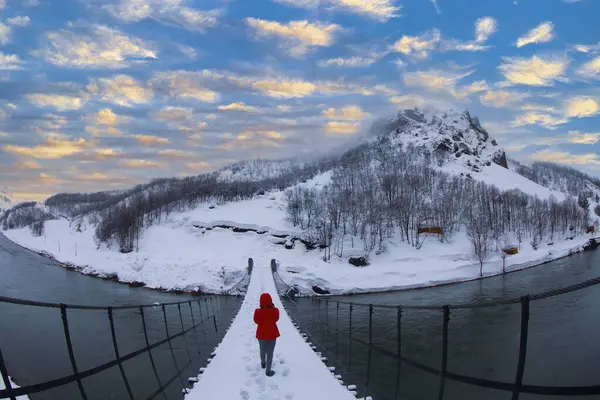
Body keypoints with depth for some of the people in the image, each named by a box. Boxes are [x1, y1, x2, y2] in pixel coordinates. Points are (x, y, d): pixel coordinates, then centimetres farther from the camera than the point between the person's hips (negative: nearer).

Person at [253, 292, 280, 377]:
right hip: (272, 334, -2)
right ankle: (268, 370, 9)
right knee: (270, 352, 7)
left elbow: (256, 321, -3)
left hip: (261, 334, 2)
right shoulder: (275, 310, -21)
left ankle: (263, 363, 46)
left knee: (262, 349, 25)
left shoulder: (258, 311, -19)